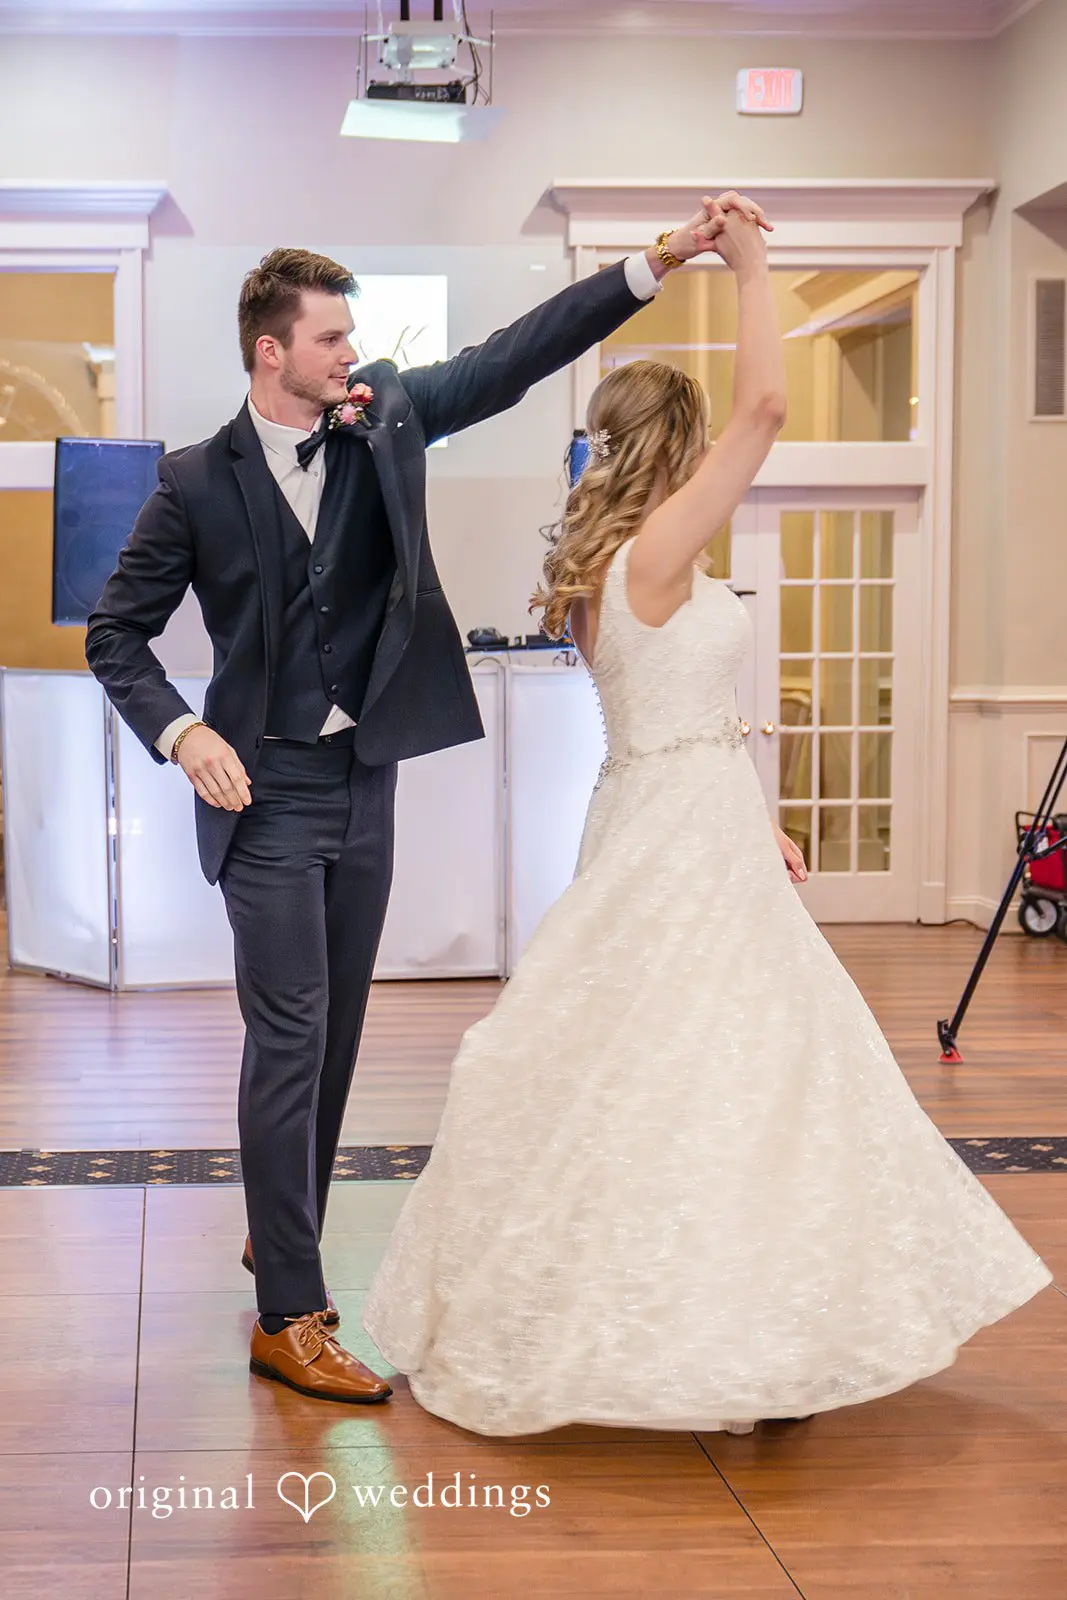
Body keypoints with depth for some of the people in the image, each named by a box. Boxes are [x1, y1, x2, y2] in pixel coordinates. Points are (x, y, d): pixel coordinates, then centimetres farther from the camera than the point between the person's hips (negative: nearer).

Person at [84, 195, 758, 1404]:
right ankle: (289, 1315, 1)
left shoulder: (388, 418, 3)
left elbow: (516, 357, -2)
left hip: (366, 778, 5)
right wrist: (183, 734, -16)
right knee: (289, 1038, -6)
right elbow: (116, 634, -1)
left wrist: (653, 265, -10)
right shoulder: (200, 482, -7)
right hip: (268, 792, -5)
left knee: (335, 1032, 14)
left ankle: (281, 1234, 35)